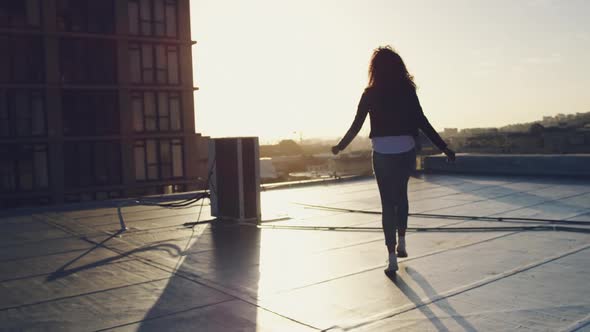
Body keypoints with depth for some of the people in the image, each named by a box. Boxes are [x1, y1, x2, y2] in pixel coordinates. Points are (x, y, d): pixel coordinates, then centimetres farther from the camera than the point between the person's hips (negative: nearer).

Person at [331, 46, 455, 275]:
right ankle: (401, 243, 27)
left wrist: (340, 146, 16)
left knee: (388, 202, 3)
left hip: (382, 154, -2)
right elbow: (422, 123, -3)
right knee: (401, 195, 23)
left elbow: (356, 125, 1)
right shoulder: (407, 91, 0)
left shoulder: (370, 94, -2)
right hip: (406, 152, 2)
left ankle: (392, 258, 1)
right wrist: (444, 148, 3)